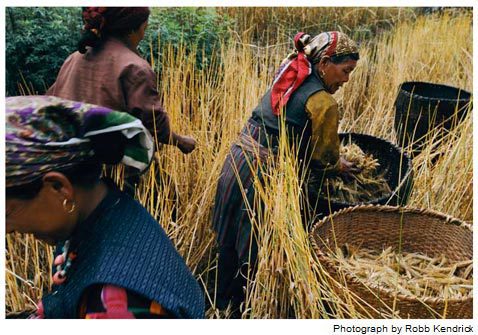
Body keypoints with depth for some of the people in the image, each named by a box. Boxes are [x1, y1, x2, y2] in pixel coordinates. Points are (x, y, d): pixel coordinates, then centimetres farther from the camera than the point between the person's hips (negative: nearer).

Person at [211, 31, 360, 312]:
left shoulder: (289, 78, 11)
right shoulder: (324, 103, -12)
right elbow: (325, 156, -1)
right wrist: (339, 166, 21)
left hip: (236, 162, 9)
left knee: (230, 242, 22)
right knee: (257, 251, 10)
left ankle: (224, 303, 43)